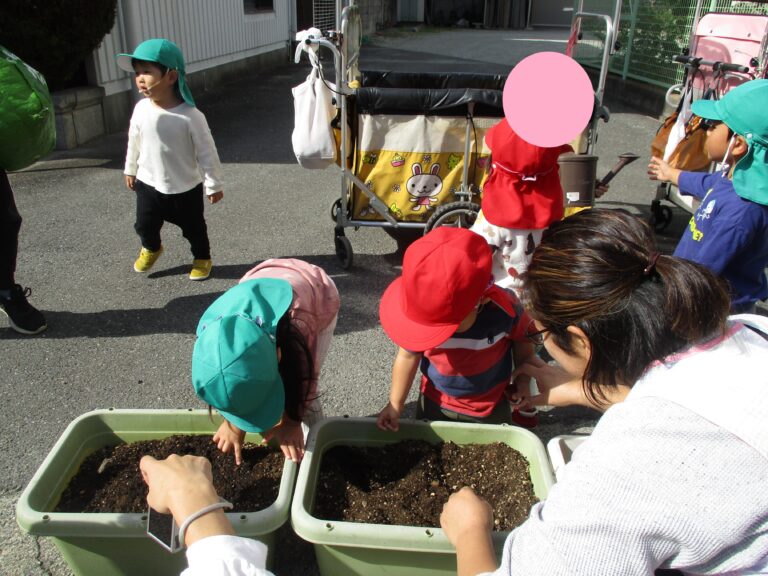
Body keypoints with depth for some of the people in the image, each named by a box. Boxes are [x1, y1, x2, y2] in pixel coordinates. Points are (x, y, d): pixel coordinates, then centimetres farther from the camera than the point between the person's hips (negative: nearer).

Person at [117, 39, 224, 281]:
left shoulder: (190, 115, -23)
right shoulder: (141, 109, -9)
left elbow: (206, 151, -15)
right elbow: (134, 142, 7)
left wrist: (214, 184, -10)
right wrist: (130, 169, 18)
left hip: (185, 188, -3)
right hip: (148, 183, 4)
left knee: (193, 227, 14)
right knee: (144, 225, 15)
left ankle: (202, 258, 39)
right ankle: (151, 248, 47)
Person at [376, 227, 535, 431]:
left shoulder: (505, 309, -32)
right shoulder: (419, 312, -29)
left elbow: (523, 343, -9)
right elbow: (408, 355, -12)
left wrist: (523, 384, -3)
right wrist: (395, 404, -9)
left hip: (491, 407, -1)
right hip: (435, 402, 1)